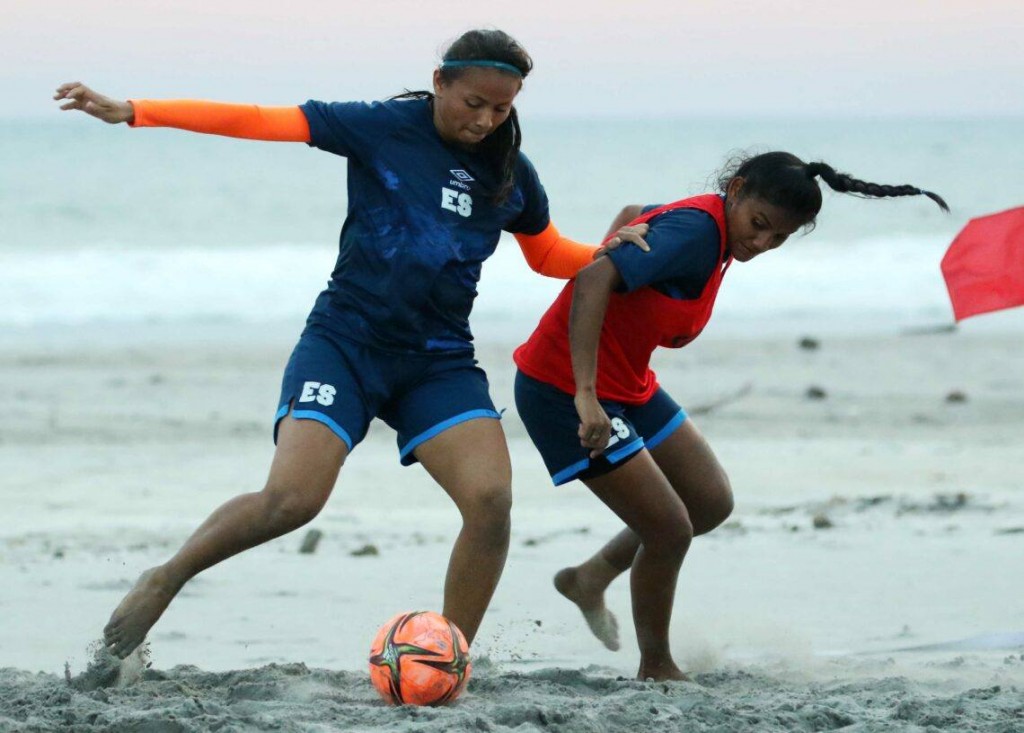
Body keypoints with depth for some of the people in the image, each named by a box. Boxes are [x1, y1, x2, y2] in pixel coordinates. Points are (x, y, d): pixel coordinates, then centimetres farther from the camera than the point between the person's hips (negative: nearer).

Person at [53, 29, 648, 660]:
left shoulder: (511, 174, 6)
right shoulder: (383, 128, -5)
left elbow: (549, 253, 25)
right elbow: (258, 122, -9)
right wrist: (133, 111, -15)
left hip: (440, 361, 3)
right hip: (346, 341, -3)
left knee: (491, 500, -19)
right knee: (291, 500, -21)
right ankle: (165, 582, 4)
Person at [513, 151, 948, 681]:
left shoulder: (709, 229, 4)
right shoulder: (695, 233, -26)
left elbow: (634, 216, 25)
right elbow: (593, 281, -38)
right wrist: (586, 395, -44)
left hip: (627, 387, 10)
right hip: (565, 393, -10)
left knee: (711, 504, 15)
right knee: (670, 529, -8)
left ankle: (590, 579, 33)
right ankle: (657, 672, 13)